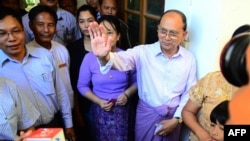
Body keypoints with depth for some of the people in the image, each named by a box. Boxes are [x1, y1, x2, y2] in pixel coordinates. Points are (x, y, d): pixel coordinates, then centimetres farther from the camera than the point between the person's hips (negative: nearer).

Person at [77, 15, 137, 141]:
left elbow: (136, 82, 2)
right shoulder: (89, 58, -10)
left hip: (123, 110, 0)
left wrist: (127, 94, -15)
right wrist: (99, 101, -12)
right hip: (101, 111, 0)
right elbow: (82, 86, -2)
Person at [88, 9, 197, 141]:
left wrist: (177, 119, -5)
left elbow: (189, 93, 0)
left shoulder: (189, 59, -6)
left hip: (173, 115, 2)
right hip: (147, 113, -1)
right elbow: (122, 60, -34)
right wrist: (104, 57, -56)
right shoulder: (143, 52, -14)